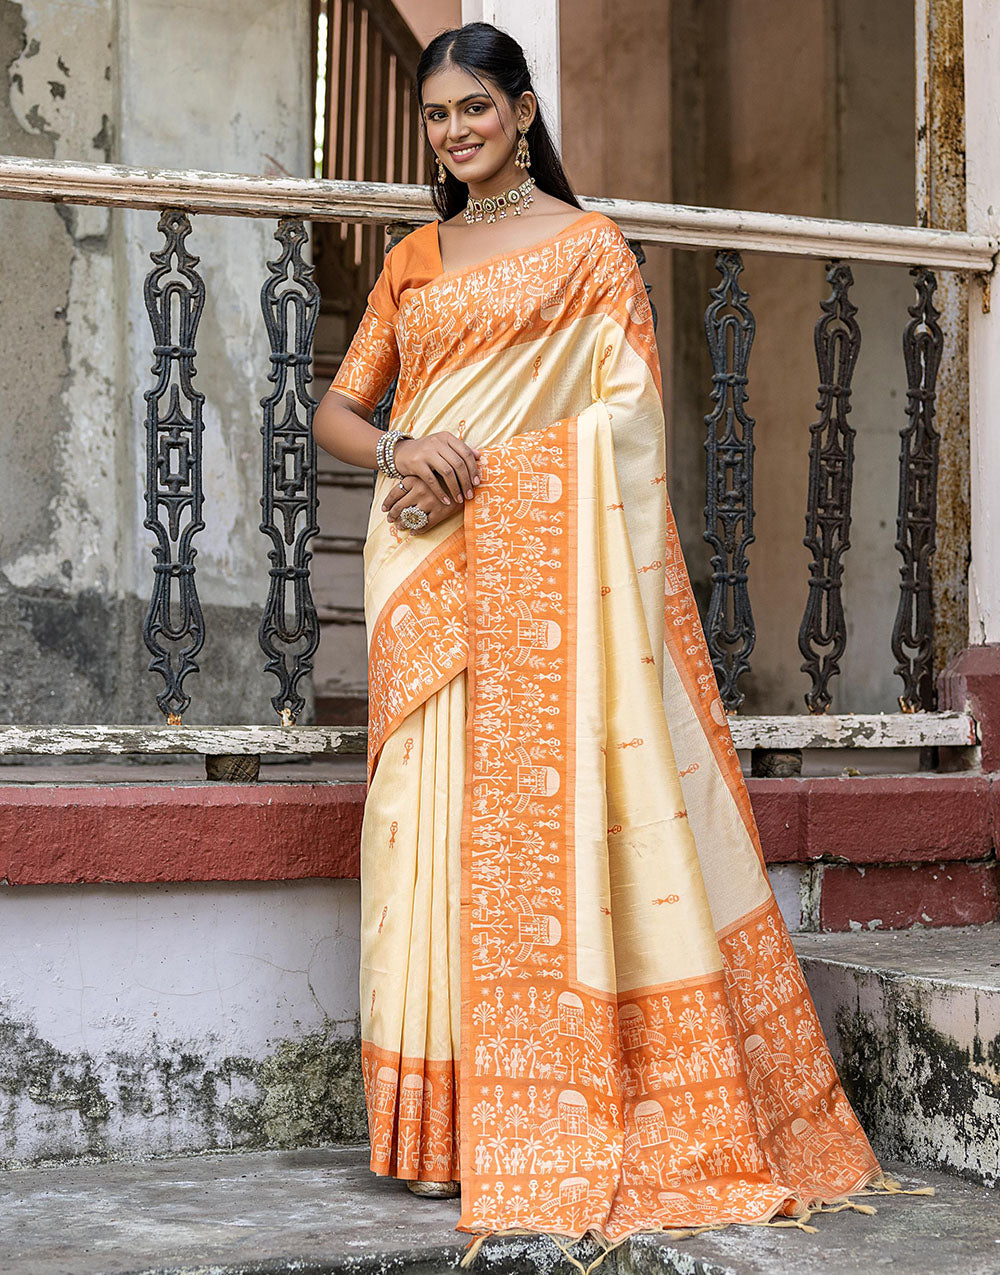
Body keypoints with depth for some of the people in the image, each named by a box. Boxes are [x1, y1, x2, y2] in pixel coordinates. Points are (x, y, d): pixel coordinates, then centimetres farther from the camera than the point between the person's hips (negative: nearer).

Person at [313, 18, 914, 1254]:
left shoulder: (589, 249, 5)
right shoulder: (413, 260, 20)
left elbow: (624, 418, -4)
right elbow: (336, 411, 17)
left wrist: (468, 469, -13)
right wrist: (401, 454, -6)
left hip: (540, 559, -4)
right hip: (425, 580, 5)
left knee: (550, 807, -9)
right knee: (433, 816, 0)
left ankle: (562, 1127, -1)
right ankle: (451, 1127, 7)